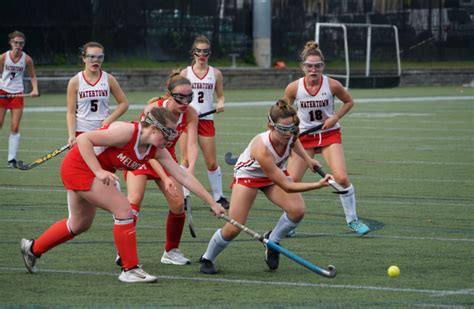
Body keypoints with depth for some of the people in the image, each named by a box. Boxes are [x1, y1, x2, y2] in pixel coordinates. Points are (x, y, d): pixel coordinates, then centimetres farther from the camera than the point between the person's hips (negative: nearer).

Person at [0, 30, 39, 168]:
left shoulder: (27, 59, -3)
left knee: (15, 128, -2)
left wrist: (35, 89, -8)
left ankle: (11, 159, 3)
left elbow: (33, 76, 9)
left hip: (17, 94, 1)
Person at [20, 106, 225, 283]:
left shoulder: (157, 151, -7)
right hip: (78, 166, -9)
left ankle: (32, 248, 41)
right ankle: (130, 269, -8)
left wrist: (212, 202, -6)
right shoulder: (127, 132, -30)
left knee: (80, 224, 22)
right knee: (123, 209, -17)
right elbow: (83, 139, -27)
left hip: (92, 171, 9)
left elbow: (183, 176, -5)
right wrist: (99, 171, -33)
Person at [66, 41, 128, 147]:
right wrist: (71, 135, -15)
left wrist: (109, 120, -8)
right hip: (81, 131, -2)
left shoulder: (109, 79, 1)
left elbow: (124, 103, 7)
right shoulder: (75, 82, -3)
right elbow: (71, 112, -3)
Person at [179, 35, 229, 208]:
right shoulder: (185, 73, 5)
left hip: (206, 120, 0)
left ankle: (218, 196, 13)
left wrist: (220, 103, -10)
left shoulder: (215, 74, 6)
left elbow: (220, 95, 11)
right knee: (186, 160, -3)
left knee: (211, 162, 2)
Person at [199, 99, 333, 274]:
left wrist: (307, 159, 1)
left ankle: (272, 240, 7)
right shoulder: (262, 149, -43)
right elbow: (286, 186, -38)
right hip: (248, 173, -5)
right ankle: (207, 259, 17)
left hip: (276, 171, 5)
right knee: (234, 228, -12)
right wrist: (317, 185, -44)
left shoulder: (291, 135, -27)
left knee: (297, 210, -21)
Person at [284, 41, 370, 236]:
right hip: (304, 136, 1)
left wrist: (335, 118, -9)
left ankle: (352, 220, 3)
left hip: (330, 134, -1)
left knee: (341, 178, -17)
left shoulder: (332, 85, -14)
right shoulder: (293, 88, -12)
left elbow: (349, 102, 5)